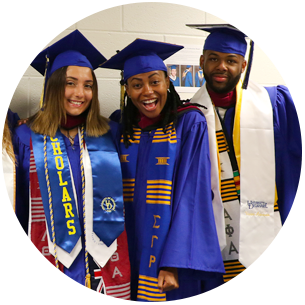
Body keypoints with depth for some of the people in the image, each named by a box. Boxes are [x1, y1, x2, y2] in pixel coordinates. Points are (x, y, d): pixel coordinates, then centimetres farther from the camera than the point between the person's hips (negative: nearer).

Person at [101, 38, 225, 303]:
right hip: (126, 256, 3)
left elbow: (192, 195, -13)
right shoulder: (118, 125, 4)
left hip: (168, 254, -3)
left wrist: (174, 263, -19)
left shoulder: (189, 123, -6)